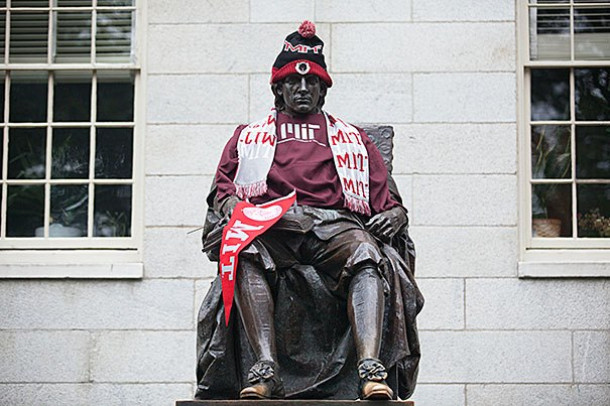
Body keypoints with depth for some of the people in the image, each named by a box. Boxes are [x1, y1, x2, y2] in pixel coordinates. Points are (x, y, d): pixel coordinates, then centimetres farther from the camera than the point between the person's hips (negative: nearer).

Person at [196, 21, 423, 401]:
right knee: (249, 255, -38)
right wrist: (229, 202, -5)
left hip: (335, 225, 0)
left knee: (366, 252, -37)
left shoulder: (353, 139, 32)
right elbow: (223, 185, 20)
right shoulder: (249, 137, 33)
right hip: (270, 224, 0)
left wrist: (396, 213, -2)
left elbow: (386, 196, 22)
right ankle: (264, 367, -49)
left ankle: (371, 369, -53)